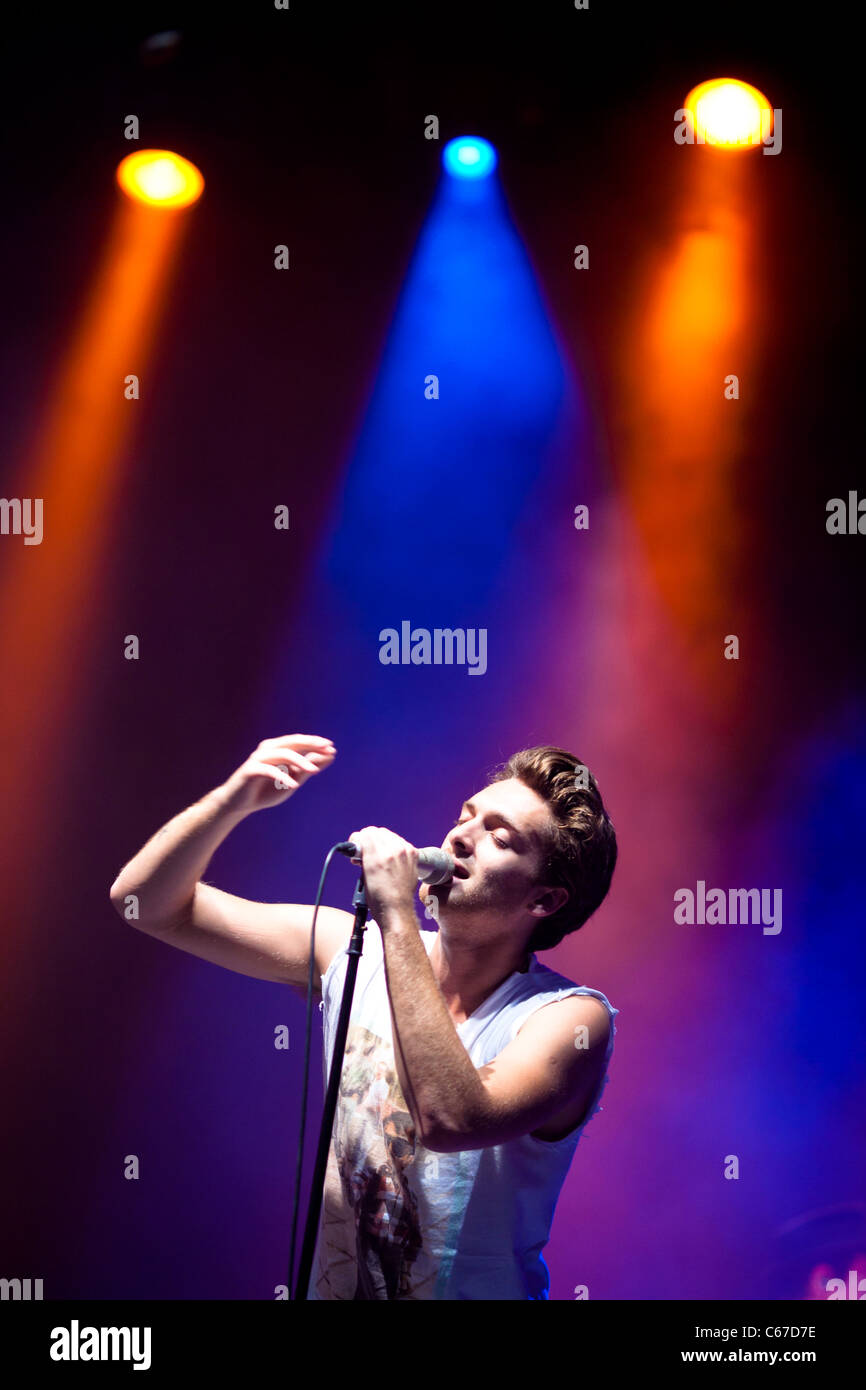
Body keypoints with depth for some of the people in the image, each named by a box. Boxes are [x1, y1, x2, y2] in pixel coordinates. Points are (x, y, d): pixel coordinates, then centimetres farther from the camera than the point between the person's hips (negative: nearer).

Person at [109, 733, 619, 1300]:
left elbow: (450, 1121, -29)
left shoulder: (571, 1018, -12)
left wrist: (396, 916, -25)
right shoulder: (356, 949, 0)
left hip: (479, 1289, -2)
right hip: (331, 1284, 2)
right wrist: (232, 800, -14)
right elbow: (148, 902, 2)